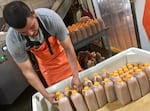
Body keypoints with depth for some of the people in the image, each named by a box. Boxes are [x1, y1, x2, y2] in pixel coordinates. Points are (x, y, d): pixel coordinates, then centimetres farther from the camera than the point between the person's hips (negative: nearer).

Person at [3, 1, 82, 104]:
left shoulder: (50, 17, -37)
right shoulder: (13, 40, -33)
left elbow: (68, 48, -27)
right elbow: (28, 71, -22)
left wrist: (76, 76, -29)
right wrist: (46, 95, -24)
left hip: (62, 54, 0)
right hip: (46, 63, 0)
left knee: (79, 85, 12)